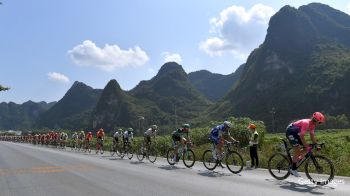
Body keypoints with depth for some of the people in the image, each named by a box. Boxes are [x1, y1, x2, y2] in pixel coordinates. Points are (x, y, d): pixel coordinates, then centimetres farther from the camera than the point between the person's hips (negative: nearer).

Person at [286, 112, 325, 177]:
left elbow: (312, 136, 7)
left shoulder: (312, 125, -1)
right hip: (290, 131, -9)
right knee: (298, 149, -17)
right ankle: (293, 169, -10)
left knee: (306, 148, 2)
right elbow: (301, 136, -31)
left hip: (296, 133, 10)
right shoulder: (306, 123, -29)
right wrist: (307, 147, -29)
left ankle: (296, 160, 14)